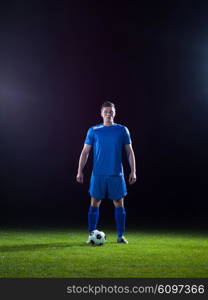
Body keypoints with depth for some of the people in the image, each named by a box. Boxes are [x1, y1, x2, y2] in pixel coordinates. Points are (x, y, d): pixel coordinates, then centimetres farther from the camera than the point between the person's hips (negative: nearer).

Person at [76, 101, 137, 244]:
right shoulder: (93, 131, 5)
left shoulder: (122, 130, 6)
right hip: (98, 174, 0)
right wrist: (80, 171, -1)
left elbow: (130, 151, 7)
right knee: (95, 203, 1)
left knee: (119, 204, 3)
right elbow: (85, 152, 6)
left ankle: (121, 236, 14)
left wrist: (133, 171, 0)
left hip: (116, 174, 0)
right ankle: (91, 235, 11)